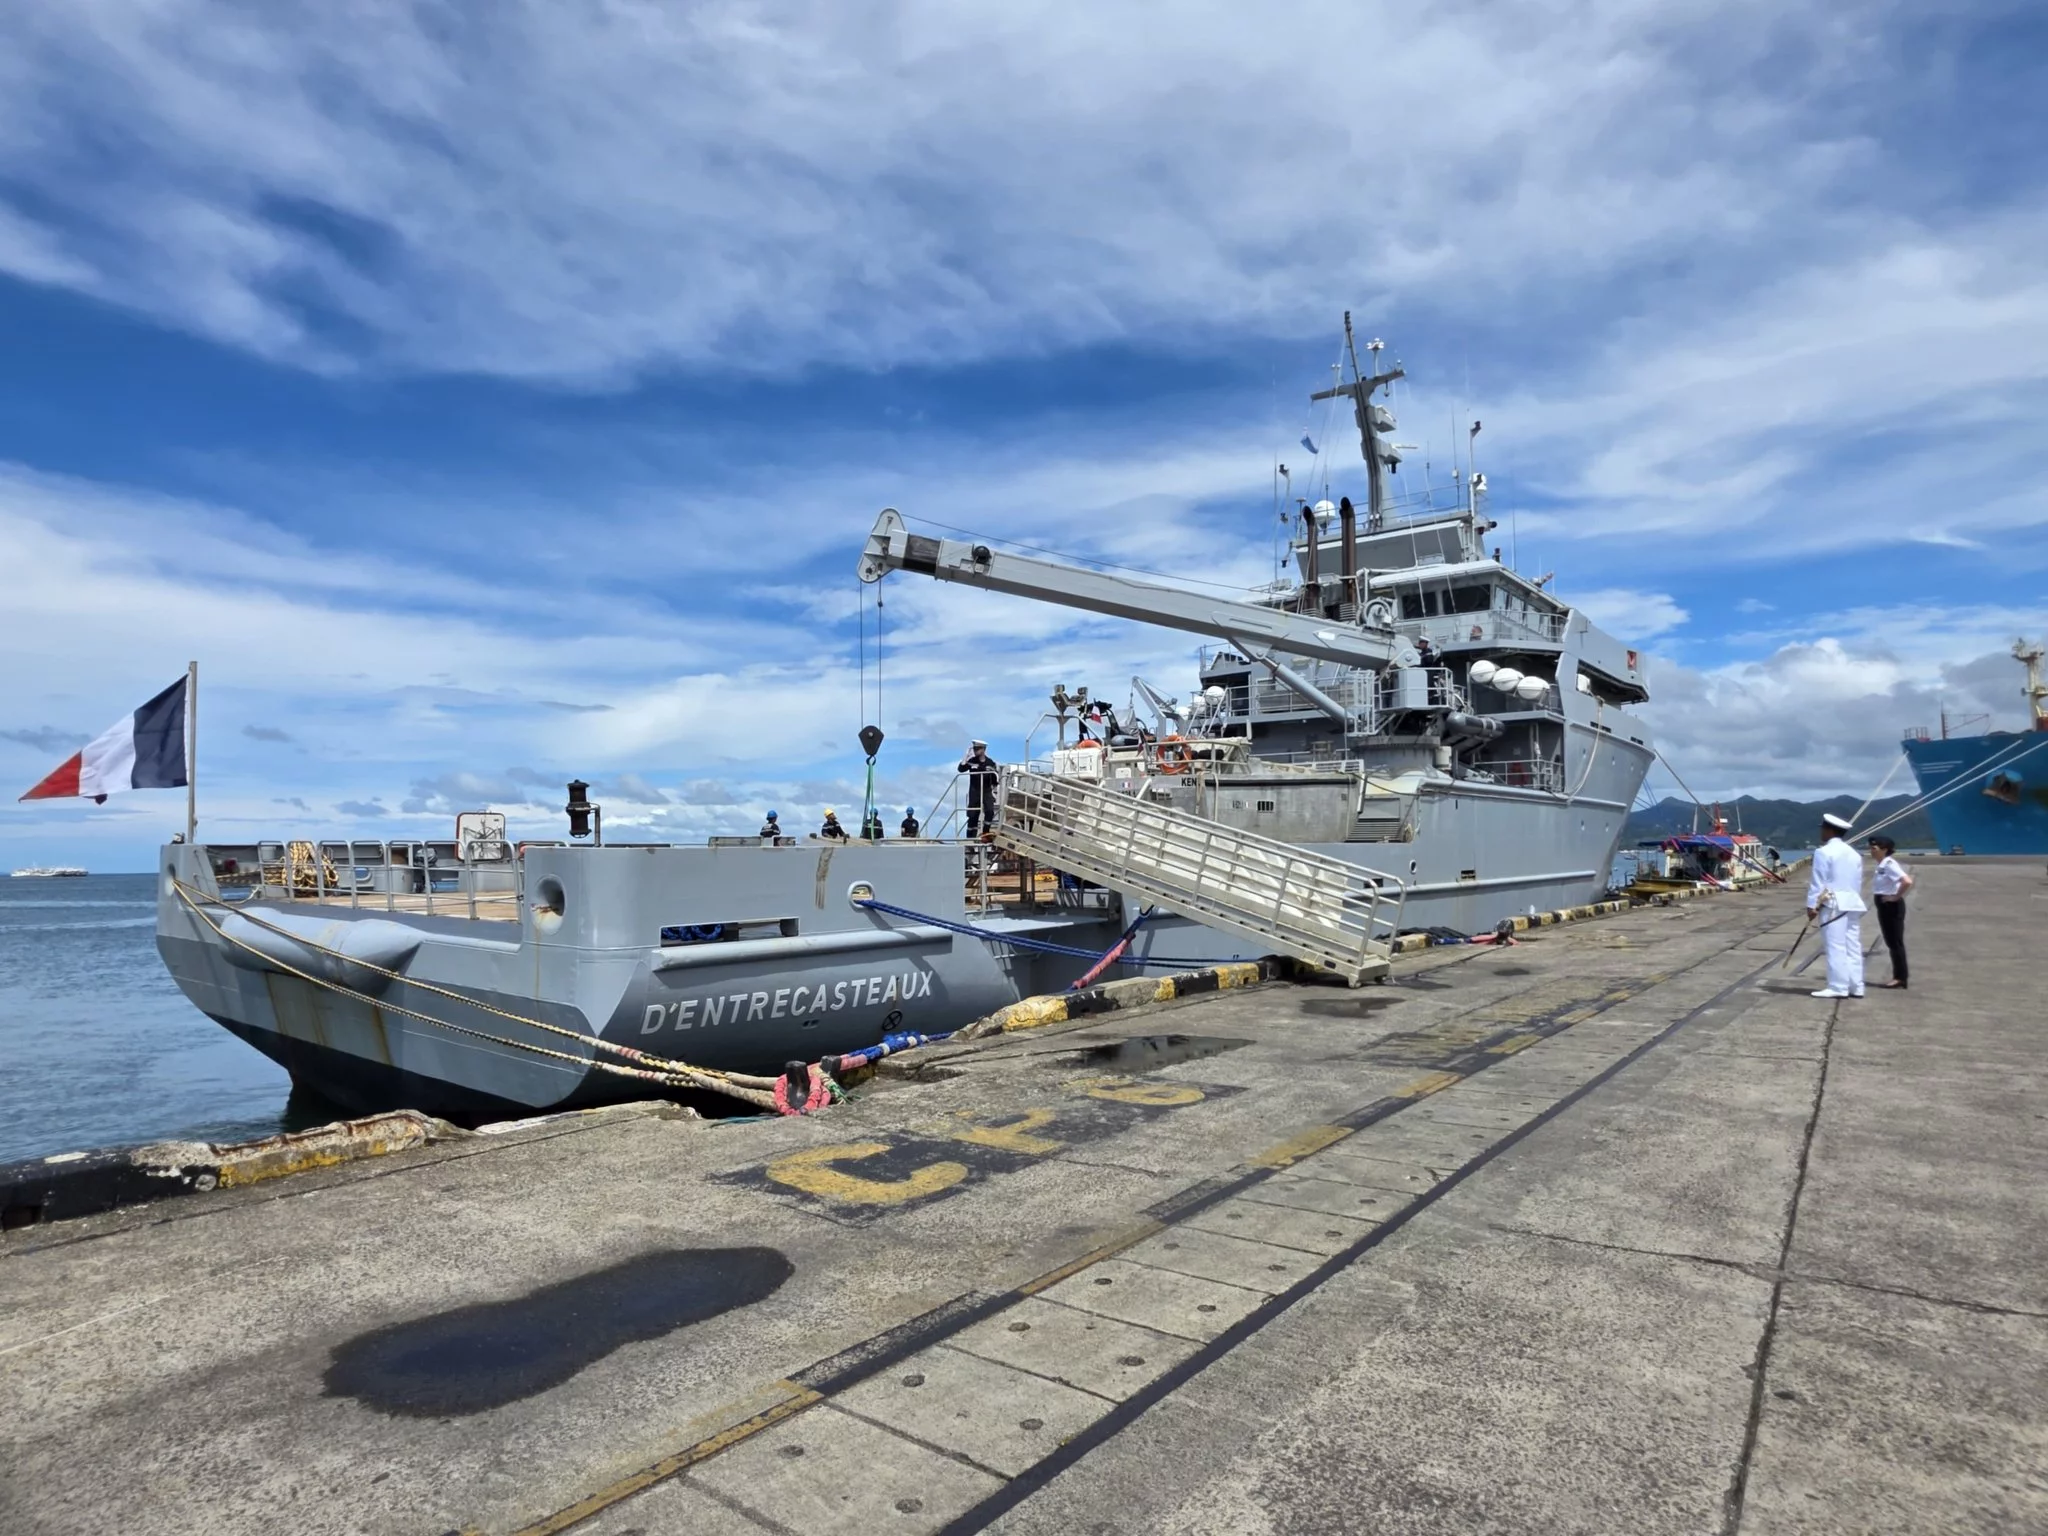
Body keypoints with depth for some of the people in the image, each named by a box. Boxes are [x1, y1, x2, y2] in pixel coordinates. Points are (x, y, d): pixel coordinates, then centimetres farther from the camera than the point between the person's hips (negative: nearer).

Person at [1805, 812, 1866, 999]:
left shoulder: (1823, 852, -8)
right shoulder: (1854, 854, 15)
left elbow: (1818, 881, -11)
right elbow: (1859, 882, 17)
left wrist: (1812, 905, -9)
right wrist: (1854, 900, 20)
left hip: (1833, 904, -8)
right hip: (1853, 903, 8)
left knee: (1836, 947, -7)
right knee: (1853, 947, 8)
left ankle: (1838, 987, -7)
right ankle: (1856, 987, 9)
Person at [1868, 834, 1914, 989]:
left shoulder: (1890, 865, -18)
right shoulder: (1882, 865, 11)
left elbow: (1908, 882, -30)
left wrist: (1896, 896, -20)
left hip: (1892, 907, -10)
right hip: (1884, 906, 10)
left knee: (1896, 943, -3)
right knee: (1891, 943, 13)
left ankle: (1900, 978, 4)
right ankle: (1898, 977, 20)